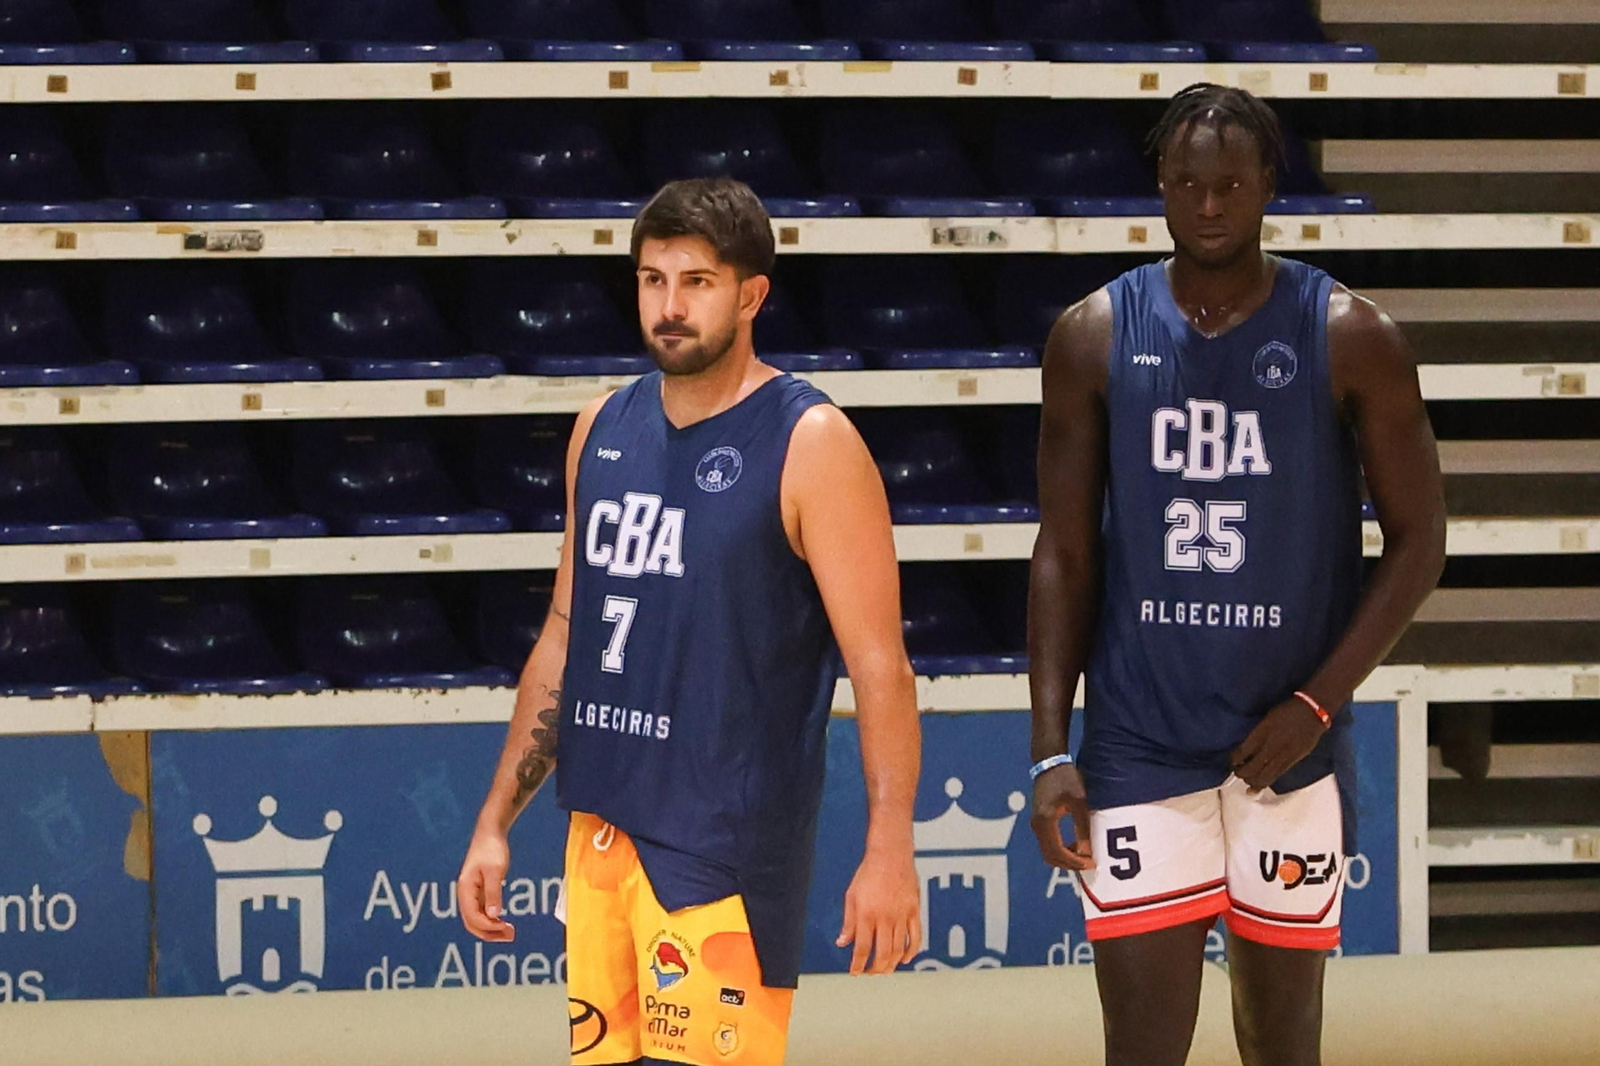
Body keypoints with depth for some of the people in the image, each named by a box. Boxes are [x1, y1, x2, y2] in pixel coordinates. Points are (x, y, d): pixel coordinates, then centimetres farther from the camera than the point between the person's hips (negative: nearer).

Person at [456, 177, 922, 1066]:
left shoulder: (810, 445, -9)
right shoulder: (604, 430, 11)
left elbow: (879, 663, -11)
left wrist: (890, 850, -19)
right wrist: (498, 821, 15)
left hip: (725, 845, -6)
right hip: (602, 826, 6)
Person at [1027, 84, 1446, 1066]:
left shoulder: (1351, 339, -3)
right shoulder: (1095, 337, 1)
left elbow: (1419, 542, -1)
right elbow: (1064, 554, 3)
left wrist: (1318, 703, -11)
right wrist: (1051, 748, -4)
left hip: (1288, 745, 0)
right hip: (1139, 747, 0)